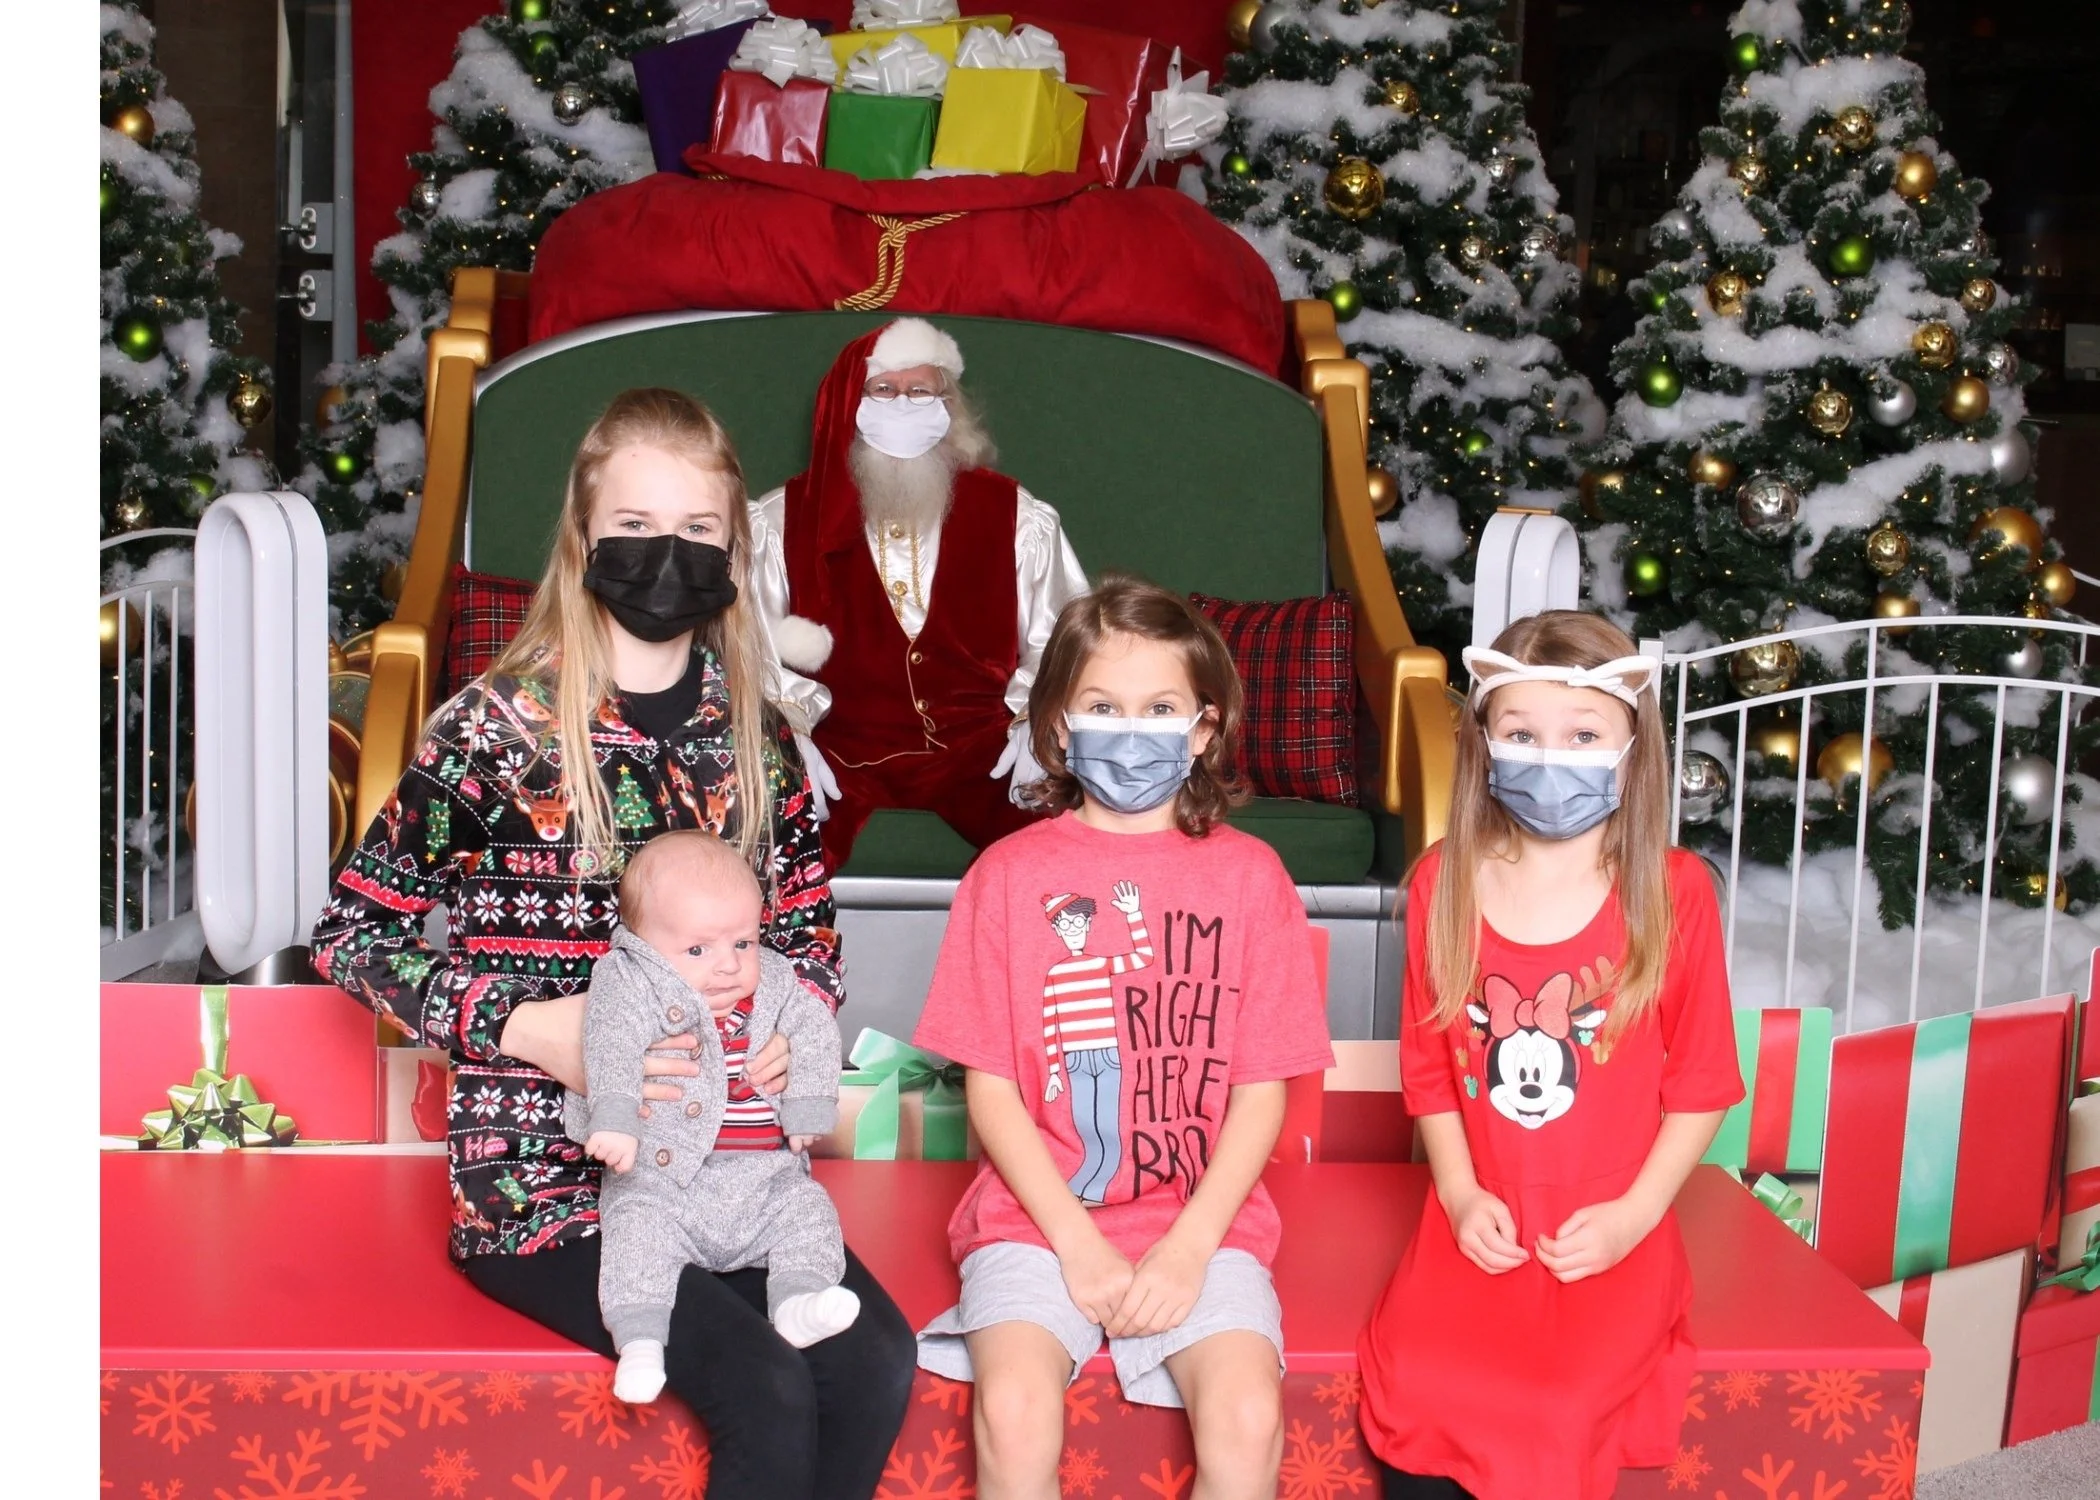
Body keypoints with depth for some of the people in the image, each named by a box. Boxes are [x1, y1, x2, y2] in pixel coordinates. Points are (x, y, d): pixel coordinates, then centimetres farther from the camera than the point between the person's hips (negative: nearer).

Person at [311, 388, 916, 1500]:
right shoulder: (497, 728, -7)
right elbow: (349, 932, -3)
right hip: (541, 1174, -4)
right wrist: (534, 1029, -15)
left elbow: (807, 929, 19)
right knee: (767, 1393, -22)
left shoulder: (754, 738, 7)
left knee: (877, 1366, -17)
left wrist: (795, 1022, -4)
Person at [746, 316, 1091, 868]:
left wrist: (1034, 724, -9)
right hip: (841, 753, -1)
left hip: (980, 752, 1)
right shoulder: (782, 522, 8)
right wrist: (791, 732, -13)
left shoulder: (1018, 519, 10)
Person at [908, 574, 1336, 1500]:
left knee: (1249, 1418, -23)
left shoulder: (1248, 876, 4)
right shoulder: (1009, 874, 3)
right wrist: (1077, 1242, -8)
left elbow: (1261, 1089, 3)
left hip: (1200, 1219, 0)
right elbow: (990, 1085, 2)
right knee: (1015, 1411, -25)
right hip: (1038, 1215, 0)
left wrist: (1189, 1247, -9)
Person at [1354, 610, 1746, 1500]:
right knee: (1413, 1380, -21)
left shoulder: (1673, 892, -3)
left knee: (1560, 1398, -24)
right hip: (1478, 1223, 2)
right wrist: (1459, 1193, -3)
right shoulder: (1444, 884, 3)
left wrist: (1633, 1214, -7)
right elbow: (1426, 1061, 8)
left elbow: (1701, 1081, 1)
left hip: (1610, 1232, -2)